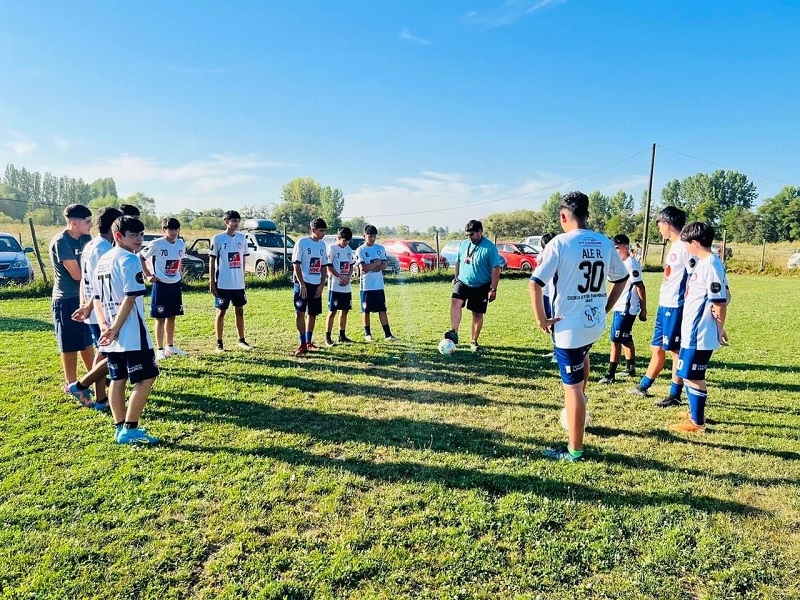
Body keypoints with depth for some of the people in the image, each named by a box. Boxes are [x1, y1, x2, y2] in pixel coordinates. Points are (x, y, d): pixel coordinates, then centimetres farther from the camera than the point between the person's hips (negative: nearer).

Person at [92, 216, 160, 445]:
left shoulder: (103, 260, 15)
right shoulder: (130, 260, -13)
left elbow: (97, 299, 15)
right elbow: (130, 298, -20)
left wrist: (104, 326, 5)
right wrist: (115, 329, -15)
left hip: (111, 335, 9)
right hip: (131, 334, -9)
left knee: (118, 379, 13)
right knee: (145, 378, -2)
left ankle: (121, 428, 21)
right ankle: (130, 429, -1)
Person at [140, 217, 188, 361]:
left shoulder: (181, 244, 4)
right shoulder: (157, 244, -12)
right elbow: (140, 258, -5)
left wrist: (178, 274, 10)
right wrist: (148, 275, -9)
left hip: (175, 284, 6)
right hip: (161, 285, -6)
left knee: (172, 316, 13)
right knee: (160, 318, 0)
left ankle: (170, 346, 24)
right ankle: (160, 349, 7)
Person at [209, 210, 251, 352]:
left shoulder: (241, 237, 6)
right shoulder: (218, 238, -7)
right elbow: (212, 261, -5)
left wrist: (243, 279, 11)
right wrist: (212, 283, -9)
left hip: (238, 283, 5)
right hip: (222, 283, -5)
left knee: (239, 311, 12)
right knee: (221, 312, 3)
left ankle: (242, 341, 23)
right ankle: (219, 343, 11)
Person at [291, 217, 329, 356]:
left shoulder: (322, 245, 9)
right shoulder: (302, 243, -8)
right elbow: (296, 264, -10)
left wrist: (322, 285, 3)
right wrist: (302, 284, -16)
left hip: (316, 285, 6)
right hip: (303, 284, -6)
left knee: (313, 314, 11)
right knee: (300, 313, -8)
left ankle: (308, 342, 22)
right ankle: (302, 344, -2)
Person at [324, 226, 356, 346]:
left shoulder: (349, 249, 11)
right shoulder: (332, 249, -9)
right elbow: (329, 267, -12)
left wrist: (348, 278, -4)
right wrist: (341, 278, -17)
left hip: (347, 287, 6)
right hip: (335, 287, -6)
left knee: (345, 311, 11)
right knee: (332, 312, -4)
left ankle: (342, 335, 21)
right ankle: (328, 337, 2)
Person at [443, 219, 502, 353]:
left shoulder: (490, 248, -12)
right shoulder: (463, 244, 4)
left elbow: (495, 269, -13)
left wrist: (493, 289, -15)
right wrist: (456, 277, 20)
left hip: (481, 286, -3)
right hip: (462, 282, 3)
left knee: (477, 314, 6)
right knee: (455, 302, -24)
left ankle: (473, 341, 20)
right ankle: (454, 332, -30)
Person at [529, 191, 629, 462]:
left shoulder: (560, 243, -14)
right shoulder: (604, 243, 4)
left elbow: (535, 283, -21)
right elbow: (621, 279, 16)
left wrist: (541, 319, -11)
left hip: (569, 327, -6)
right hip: (596, 323, 7)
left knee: (572, 388, 2)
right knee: (582, 354, 38)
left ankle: (574, 451, 13)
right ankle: (580, 406, 48)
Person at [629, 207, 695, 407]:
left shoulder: (684, 247, -14)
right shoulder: (674, 247, 15)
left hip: (675, 307, -9)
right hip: (664, 305, 9)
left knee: (675, 350, 0)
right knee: (657, 348, 17)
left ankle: (675, 395, 11)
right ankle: (643, 386, 28)